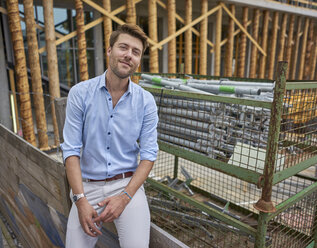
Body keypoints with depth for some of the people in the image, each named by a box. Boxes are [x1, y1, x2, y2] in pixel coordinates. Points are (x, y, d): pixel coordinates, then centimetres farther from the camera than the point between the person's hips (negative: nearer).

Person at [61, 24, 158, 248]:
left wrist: (124, 197, -14)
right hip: (88, 186, 1)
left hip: (128, 184, 0)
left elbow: (149, 154, -4)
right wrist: (81, 200, -14)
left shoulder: (146, 101, -4)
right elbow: (71, 149, -7)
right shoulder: (80, 93, -6)